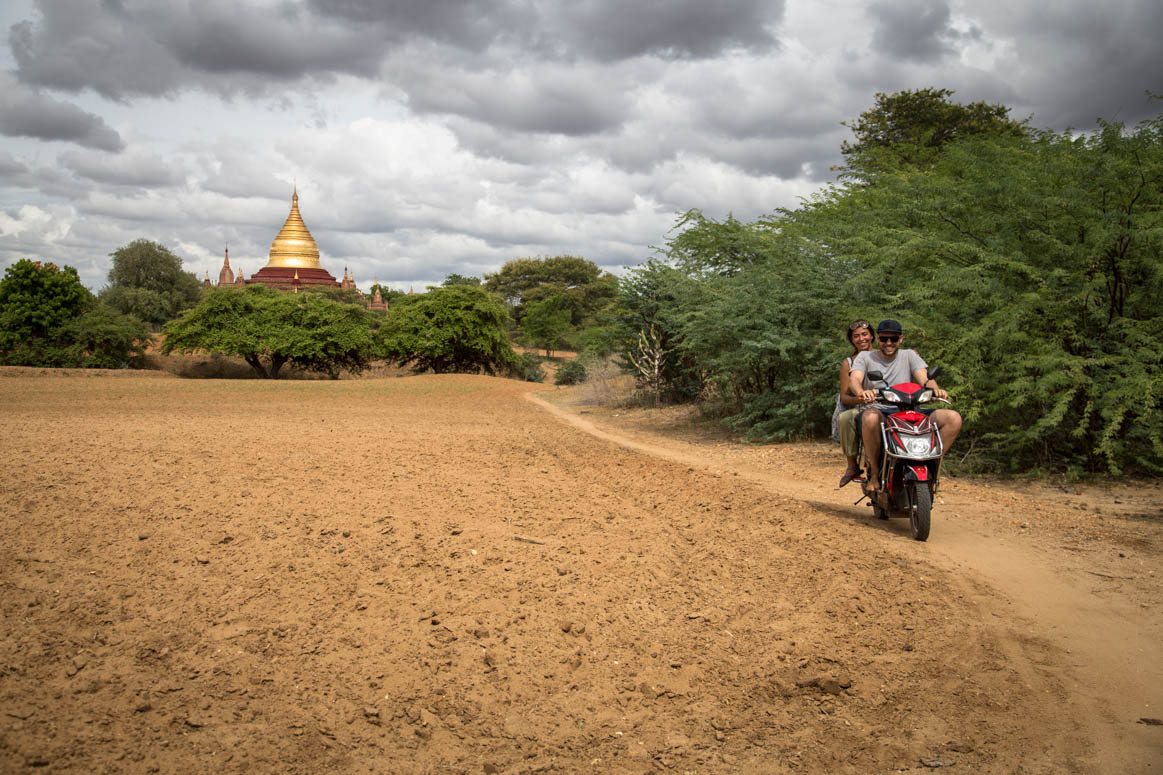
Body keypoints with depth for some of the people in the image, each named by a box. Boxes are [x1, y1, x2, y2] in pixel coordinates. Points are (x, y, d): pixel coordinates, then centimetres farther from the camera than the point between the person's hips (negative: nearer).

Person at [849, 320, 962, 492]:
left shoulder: (909, 356, 16)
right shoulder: (865, 357, 10)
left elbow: (924, 378, 0)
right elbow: (854, 379, -10)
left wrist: (935, 388, -26)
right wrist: (862, 392, -35)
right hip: (877, 410, -3)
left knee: (953, 419, -17)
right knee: (870, 417, -42)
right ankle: (874, 472, -23)